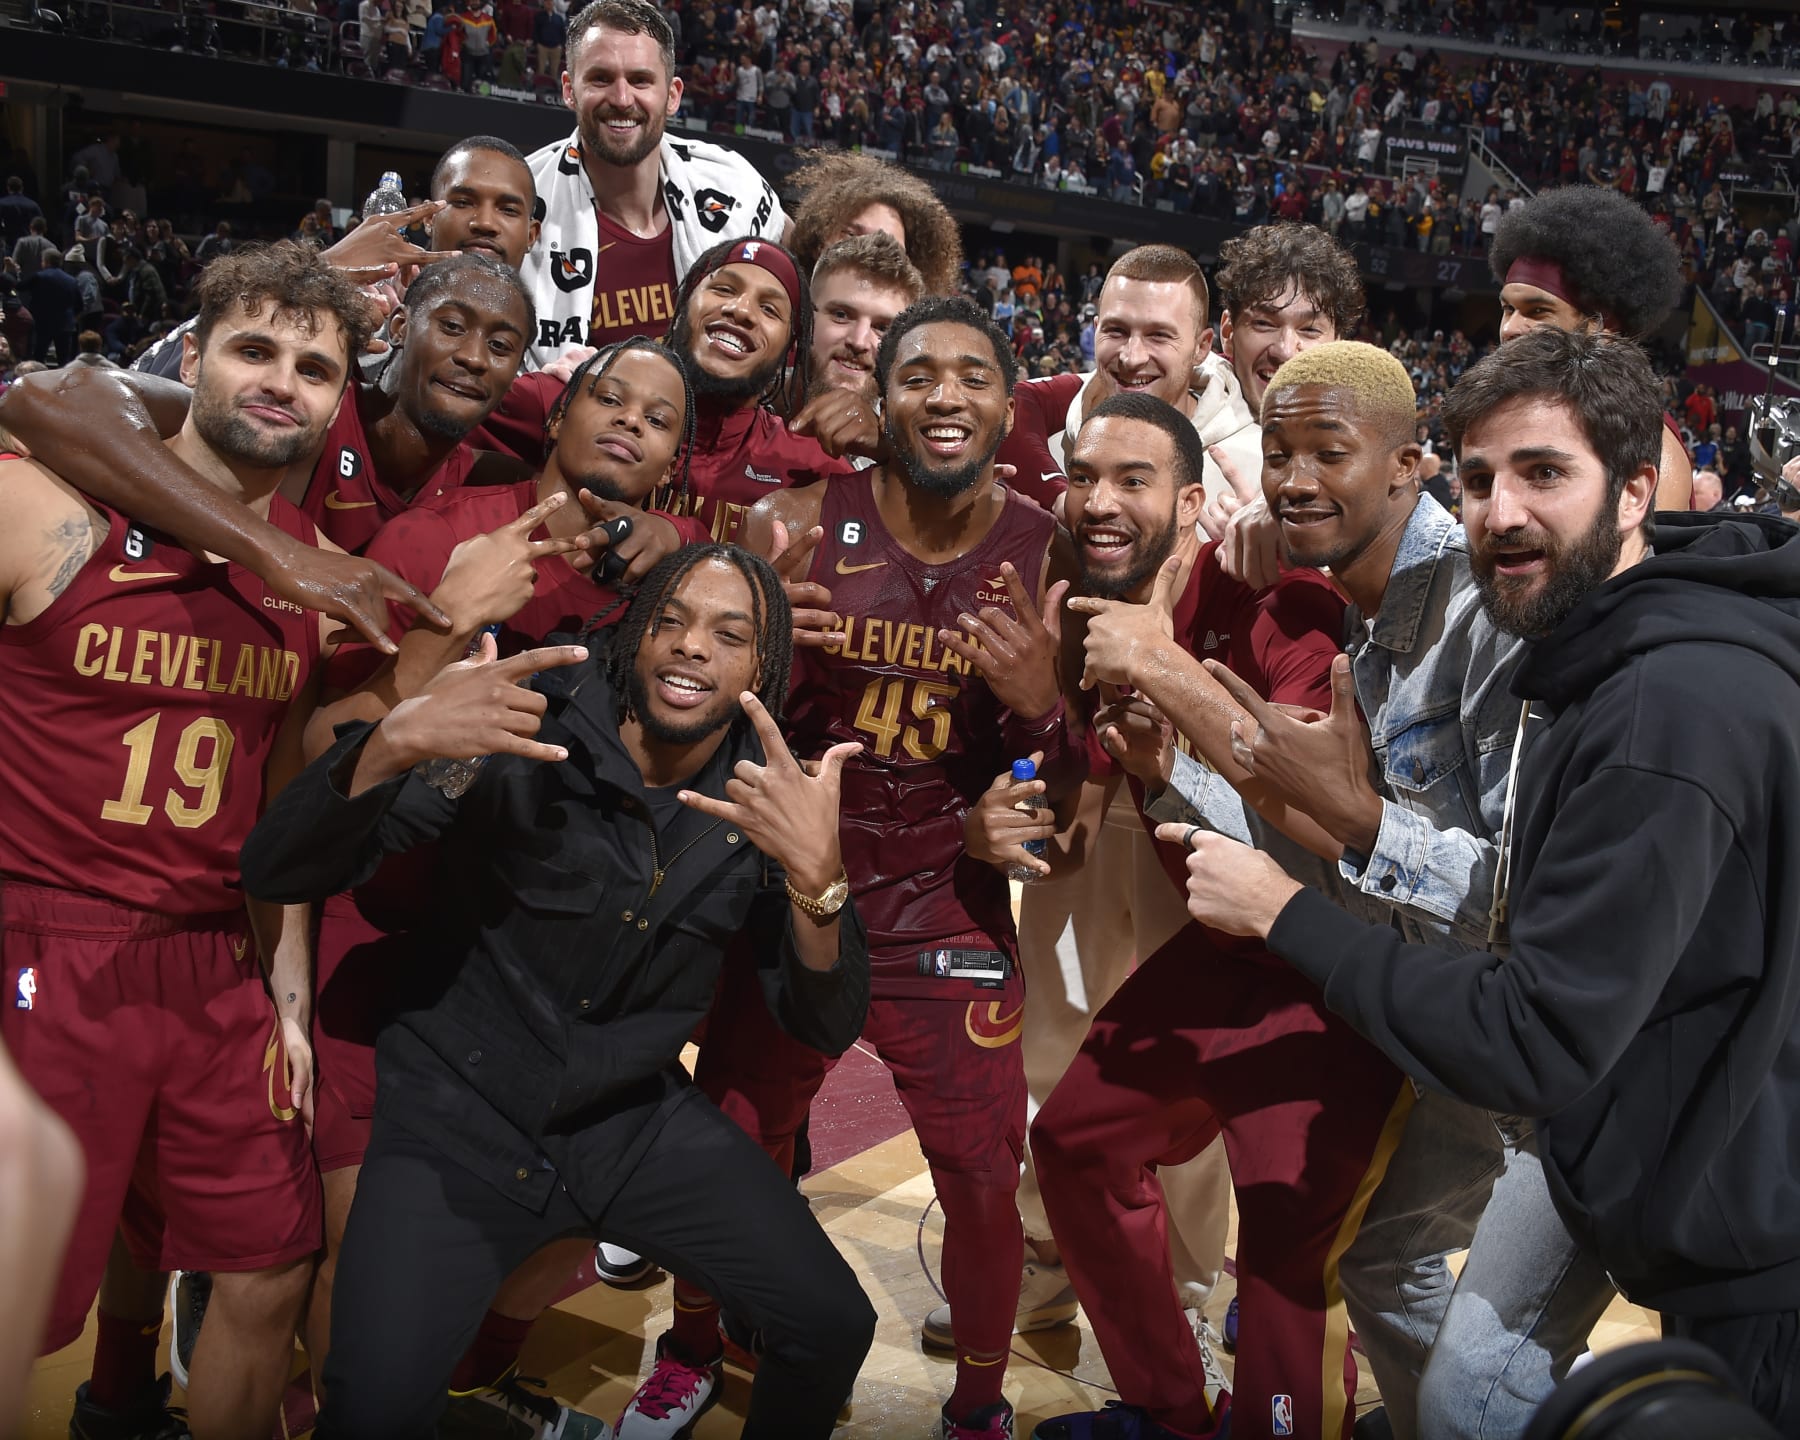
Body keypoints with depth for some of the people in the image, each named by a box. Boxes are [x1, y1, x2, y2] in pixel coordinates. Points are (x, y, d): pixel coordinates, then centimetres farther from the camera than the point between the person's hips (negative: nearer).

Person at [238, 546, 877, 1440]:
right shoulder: (526, 738, -17)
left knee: (834, 1329, 1)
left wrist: (817, 876, -30)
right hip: (460, 1115, -3)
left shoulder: (773, 796, -6)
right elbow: (276, 873, -20)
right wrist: (393, 743, -40)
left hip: (637, 1121, 4)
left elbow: (825, 1029, -10)